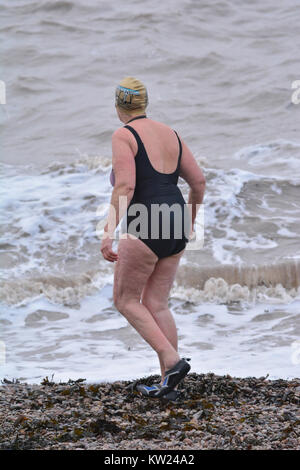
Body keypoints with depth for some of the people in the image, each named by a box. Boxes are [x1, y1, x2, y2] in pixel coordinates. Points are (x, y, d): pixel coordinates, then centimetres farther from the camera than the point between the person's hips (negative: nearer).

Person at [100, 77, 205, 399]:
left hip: (145, 228, -7)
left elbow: (125, 187, -19)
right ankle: (167, 382, 9)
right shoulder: (169, 134, 14)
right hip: (175, 228, 7)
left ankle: (173, 360, -7)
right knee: (156, 305, 12)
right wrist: (190, 220, 29)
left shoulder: (123, 136, -7)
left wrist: (108, 233, -19)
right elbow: (198, 181, 14)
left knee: (125, 301, 7)